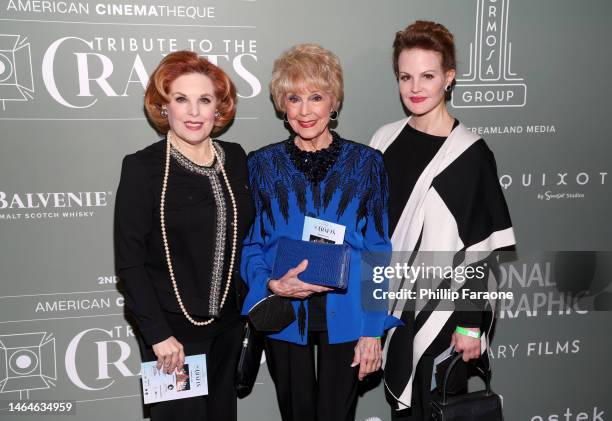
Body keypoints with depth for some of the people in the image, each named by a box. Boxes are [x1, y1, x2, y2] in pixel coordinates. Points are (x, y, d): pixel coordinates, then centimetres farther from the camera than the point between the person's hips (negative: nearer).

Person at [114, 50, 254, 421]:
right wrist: (158, 335, -16)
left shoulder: (235, 158, 2)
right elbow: (129, 261, -13)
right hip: (174, 329, -5)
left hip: (228, 324, 5)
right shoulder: (143, 168, -12)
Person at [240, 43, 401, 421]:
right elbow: (249, 244, 4)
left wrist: (373, 330, -6)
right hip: (285, 317, 1)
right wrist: (272, 284, -16)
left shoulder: (366, 162, -2)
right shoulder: (262, 164, 0)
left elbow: (379, 251, -2)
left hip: (345, 318, -1)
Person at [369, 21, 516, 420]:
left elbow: (482, 249, -11)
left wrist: (471, 324, -11)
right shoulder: (385, 140, 2)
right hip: (389, 307, 5)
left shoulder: (470, 153, -12)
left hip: (440, 312, -4)